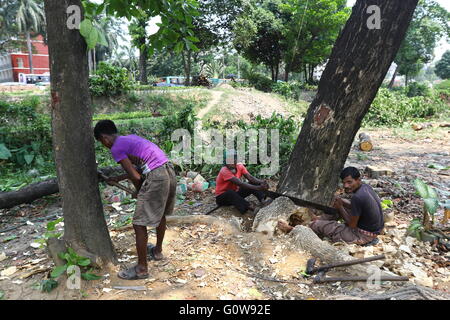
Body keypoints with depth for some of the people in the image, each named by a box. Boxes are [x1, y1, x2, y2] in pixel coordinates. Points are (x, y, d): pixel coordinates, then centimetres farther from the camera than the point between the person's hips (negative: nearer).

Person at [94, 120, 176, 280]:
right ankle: (158, 251, 47)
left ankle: (142, 268, 13)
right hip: (170, 171, 9)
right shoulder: (131, 138, 22)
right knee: (160, 213, 28)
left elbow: (136, 177, -8)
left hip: (155, 179, -9)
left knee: (139, 224, 3)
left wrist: (138, 193, 11)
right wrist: (119, 178, 37)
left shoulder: (116, 148, -3)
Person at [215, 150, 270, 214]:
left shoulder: (240, 166, -5)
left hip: (235, 193, 6)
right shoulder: (224, 171, -26)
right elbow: (240, 184, -35)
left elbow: (250, 178, -17)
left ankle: (262, 201, -32)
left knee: (253, 183, -10)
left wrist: (261, 182, -37)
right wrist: (257, 188, -42)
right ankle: (251, 207, -52)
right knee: (230, 192, -40)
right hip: (222, 197, -6)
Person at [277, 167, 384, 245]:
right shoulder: (365, 187, -1)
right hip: (375, 228, 8)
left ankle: (291, 230, 20)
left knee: (320, 225, 0)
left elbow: (352, 225, -21)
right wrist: (342, 202, 0)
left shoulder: (357, 197, -30)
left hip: (363, 236, -8)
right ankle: (321, 218, 35)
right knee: (340, 204, 18)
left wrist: (340, 207, -9)